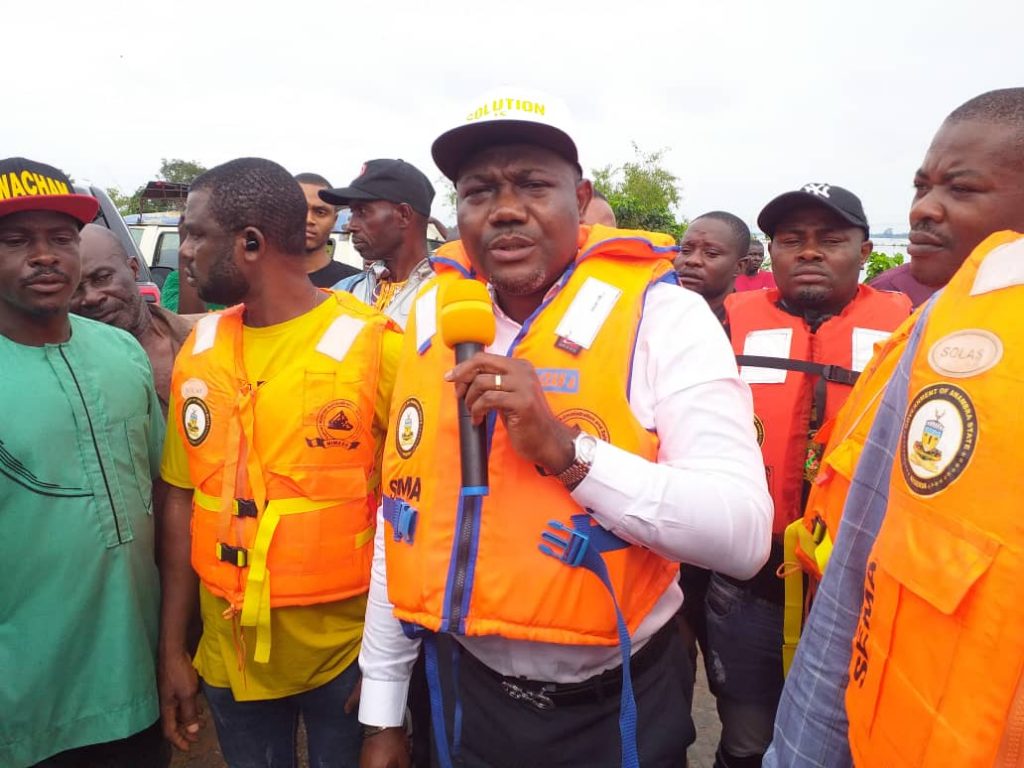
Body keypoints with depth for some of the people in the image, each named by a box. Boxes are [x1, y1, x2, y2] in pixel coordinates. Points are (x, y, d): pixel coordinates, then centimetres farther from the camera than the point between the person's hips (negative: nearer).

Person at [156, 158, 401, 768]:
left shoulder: (374, 346, -15)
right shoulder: (198, 352, 1)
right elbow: (184, 502, 5)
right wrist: (173, 649, 7)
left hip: (347, 652, -4)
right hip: (230, 655, 4)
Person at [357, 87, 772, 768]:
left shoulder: (661, 316, -15)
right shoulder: (432, 316, -1)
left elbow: (744, 535, -22)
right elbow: (403, 515, 3)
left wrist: (566, 449, -32)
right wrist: (383, 711, 7)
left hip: (613, 710, -3)